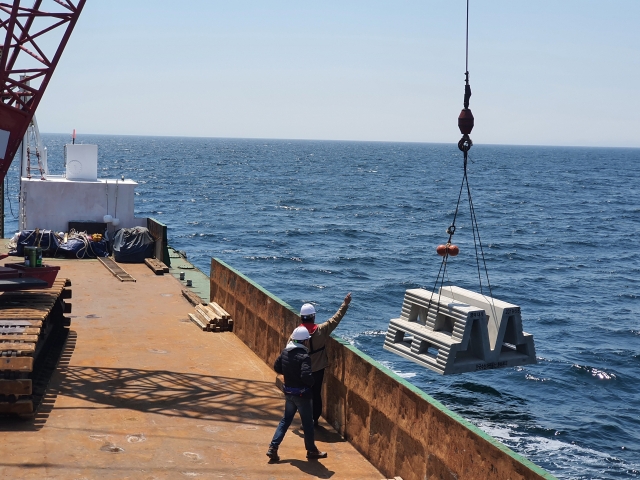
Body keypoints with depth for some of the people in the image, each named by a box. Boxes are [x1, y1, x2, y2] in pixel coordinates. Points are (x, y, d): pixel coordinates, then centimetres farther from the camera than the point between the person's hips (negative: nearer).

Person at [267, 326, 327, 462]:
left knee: (286, 420, 18)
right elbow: (306, 376, -33)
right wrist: (312, 382, -13)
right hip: (301, 394, -7)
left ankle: (273, 448, 11)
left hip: (288, 392, 7)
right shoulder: (304, 357, -23)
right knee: (307, 423, 11)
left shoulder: (285, 352, -1)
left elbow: (276, 367, 9)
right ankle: (311, 450, 25)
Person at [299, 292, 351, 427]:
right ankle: (315, 419, 22)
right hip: (318, 369, 1)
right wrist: (345, 304, 6)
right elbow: (335, 319, -5)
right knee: (316, 394, 14)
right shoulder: (321, 330, -15)